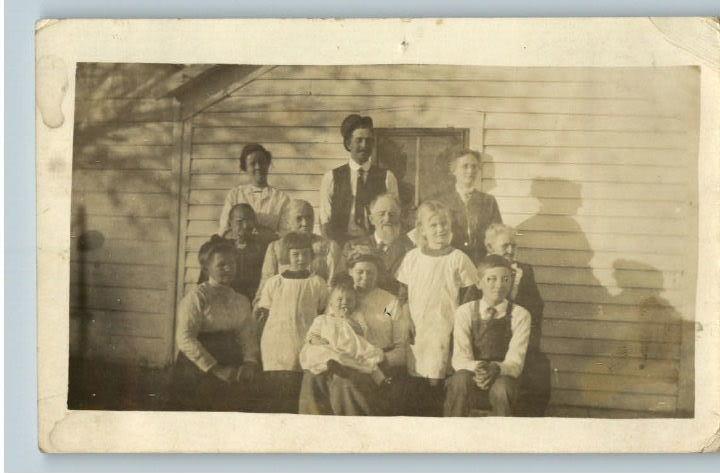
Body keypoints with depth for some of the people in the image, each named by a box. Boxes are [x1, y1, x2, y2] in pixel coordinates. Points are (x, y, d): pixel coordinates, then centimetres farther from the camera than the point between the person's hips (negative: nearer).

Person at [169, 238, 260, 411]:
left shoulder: (241, 301, 13)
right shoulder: (195, 298, -5)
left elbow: (248, 335, 10)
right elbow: (185, 339, -14)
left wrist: (250, 362, -11)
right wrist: (215, 369, -18)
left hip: (235, 376, 5)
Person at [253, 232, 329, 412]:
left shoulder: (318, 283, 7)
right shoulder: (273, 283, 8)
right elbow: (262, 315, 11)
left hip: (306, 350, 0)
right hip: (276, 354, 0)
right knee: (275, 401, -2)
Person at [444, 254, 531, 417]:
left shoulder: (520, 315, -1)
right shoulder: (465, 312, 1)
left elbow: (516, 362, -10)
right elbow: (459, 358, -8)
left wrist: (496, 369, -33)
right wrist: (476, 367, -31)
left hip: (503, 380, 0)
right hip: (471, 382, 1)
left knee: (502, 386, -34)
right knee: (460, 379, -32)